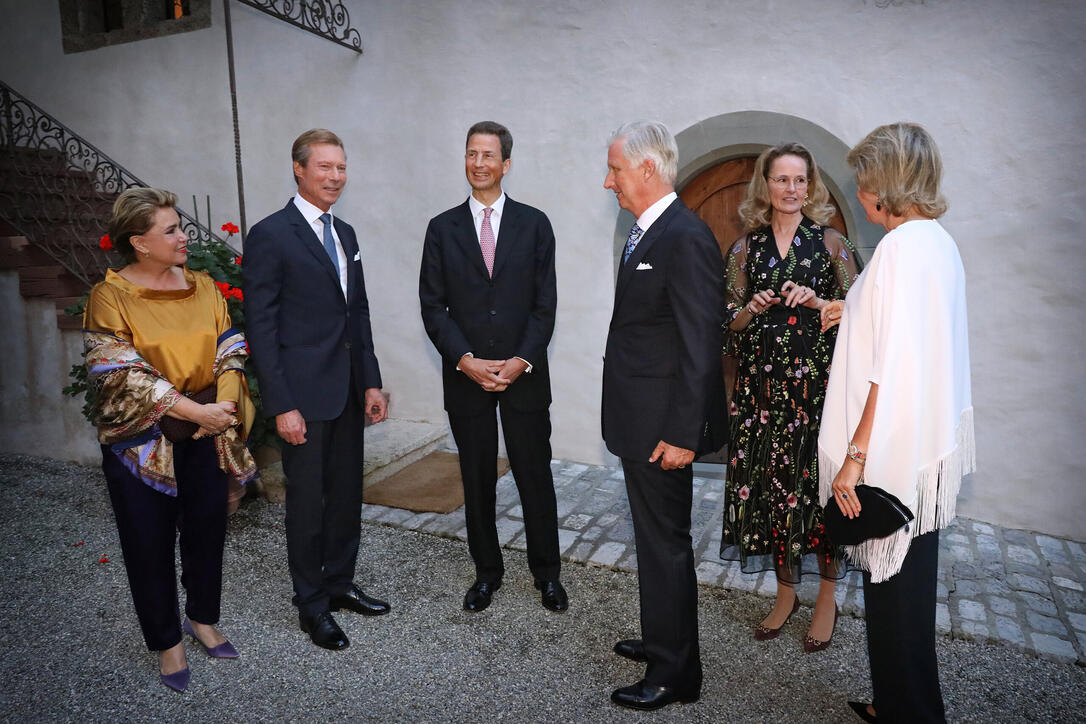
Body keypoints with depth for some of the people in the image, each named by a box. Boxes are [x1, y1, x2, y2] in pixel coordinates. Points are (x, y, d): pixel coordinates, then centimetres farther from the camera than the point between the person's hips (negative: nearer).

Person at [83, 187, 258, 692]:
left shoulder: (202, 286, 4)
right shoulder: (111, 295, -10)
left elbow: (229, 352, 3)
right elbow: (121, 375, -16)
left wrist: (222, 405, -13)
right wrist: (194, 409, -20)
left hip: (205, 439, 4)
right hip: (141, 441, -3)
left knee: (207, 529, 14)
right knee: (150, 542, 9)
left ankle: (204, 619, 37)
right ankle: (167, 642, 28)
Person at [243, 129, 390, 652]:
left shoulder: (344, 234, 12)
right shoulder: (270, 235, -10)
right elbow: (261, 327, -12)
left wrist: (371, 382, 10)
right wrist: (281, 406, -16)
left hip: (347, 391, 7)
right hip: (303, 395, -7)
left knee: (347, 494, 16)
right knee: (308, 502, 7)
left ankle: (339, 584, 35)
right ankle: (312, 605, 25)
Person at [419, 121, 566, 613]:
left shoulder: (533, 224, 4)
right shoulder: (442, 228, 5)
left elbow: (545, 303, 0)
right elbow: (433, 306, 1)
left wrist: (522, 361, -12)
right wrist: (467, 361, -11)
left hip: (525, 374, -1)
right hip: (466, 376, 1)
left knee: (536, 477, 7)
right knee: (477, 481, 11)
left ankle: (547, 573, 26)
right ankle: (487, 572, 29)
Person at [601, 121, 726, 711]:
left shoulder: (686, 238, -19)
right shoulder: (645, 232, 12)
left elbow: (701, 346, -21)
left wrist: (682, 434, -21)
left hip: (663, 426, -10)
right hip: (639, 419, 10)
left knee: (665, 542, 4)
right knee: (654, 538, 22)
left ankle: (675, 673, 23)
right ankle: (661, 639, 41)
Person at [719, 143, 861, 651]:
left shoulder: (831, 243, 3)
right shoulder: (745, 248, 8)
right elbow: (730, 321, 8)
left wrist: (816, 302, -15)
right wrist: (754, 308, -12)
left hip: (818, 383, -2)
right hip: (762, 385, 2)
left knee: (818, 485, 0)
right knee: (771, 485, 7)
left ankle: (826, 600, 20)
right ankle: (785, 593, 25)